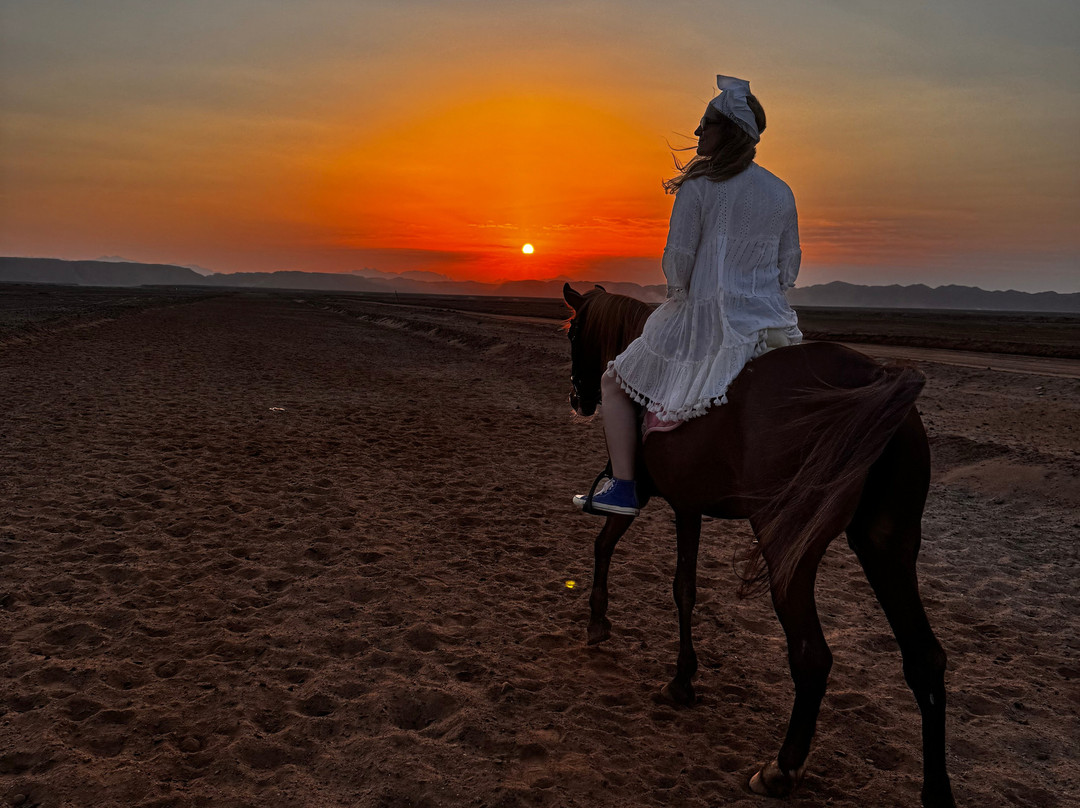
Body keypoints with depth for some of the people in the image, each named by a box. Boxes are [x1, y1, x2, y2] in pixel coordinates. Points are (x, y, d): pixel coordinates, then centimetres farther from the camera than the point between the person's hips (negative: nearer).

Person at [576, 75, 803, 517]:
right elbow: (789, 267, 11)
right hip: (772, 325, 5)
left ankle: (622, 486, 5)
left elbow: (677, 261, -11)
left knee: (615, 382, 10)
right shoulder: (782, 193, 8)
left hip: (705, 321, -5)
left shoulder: (698, 187, -11)